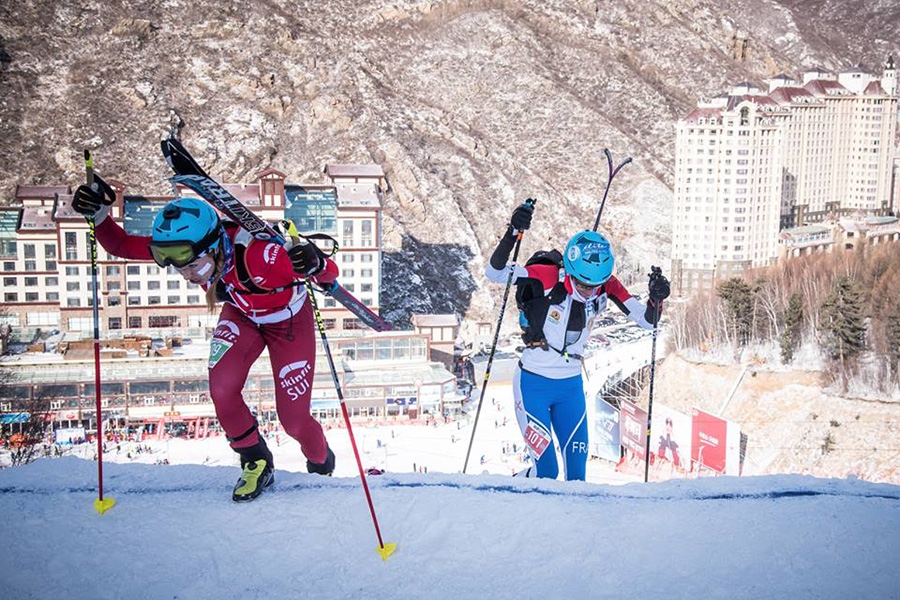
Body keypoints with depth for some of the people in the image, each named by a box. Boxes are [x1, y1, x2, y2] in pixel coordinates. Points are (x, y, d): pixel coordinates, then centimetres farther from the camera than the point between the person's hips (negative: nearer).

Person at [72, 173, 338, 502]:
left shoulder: (256, 256, -42)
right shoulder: (178, 245, -26)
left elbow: (330, 274, -35)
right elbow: (121, 245, -12)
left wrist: (315, 265, -58)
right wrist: (97, 213, -30)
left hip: (289, 320, -5)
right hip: (240, 315, 5)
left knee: (293, 420, -4)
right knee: (222, 391, -17)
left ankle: (323, 466, 32)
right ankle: (256, 462, 11)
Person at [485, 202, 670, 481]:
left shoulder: (606, 287, -8)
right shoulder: (548, 277, -22)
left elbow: (647, 320, -4)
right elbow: (495, 273, -28)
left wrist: (656, 298, -26)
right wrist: (513, 233, -43)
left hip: (571, 385, 5)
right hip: (533, 384, -4)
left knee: (577, 468, 7)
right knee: (546, 471, -5)